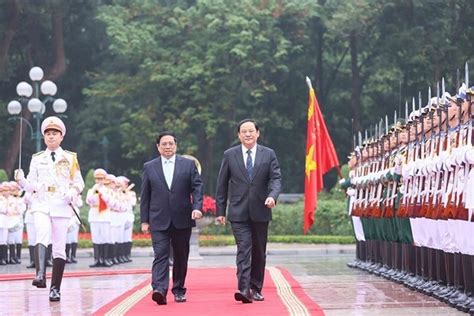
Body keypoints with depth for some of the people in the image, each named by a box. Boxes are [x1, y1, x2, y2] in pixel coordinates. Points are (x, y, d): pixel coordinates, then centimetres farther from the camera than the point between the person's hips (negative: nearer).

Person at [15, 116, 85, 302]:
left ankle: (55, 288, 8)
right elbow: (32, 186, 10)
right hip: (41, 205, 0)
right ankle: (40, 275, -45)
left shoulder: (70, 158, 10)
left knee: (59, 248, 1)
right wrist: (21, 181, -11)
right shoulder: (37, 159, 12)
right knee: (42, 236, -28)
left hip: (61, 206, 0)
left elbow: (79, 183, 9)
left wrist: (72, 193, -11)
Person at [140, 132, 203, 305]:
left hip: (182, 219, 1)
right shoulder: (149, 167, 7)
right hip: (159, 221, -1)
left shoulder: (188, 164, 6)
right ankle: (159, 290, -23)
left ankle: (179, 290, 19)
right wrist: (144, 220, 3)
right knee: (160, 255, -12)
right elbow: (145, 195, 8)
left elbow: (197, 187, 2)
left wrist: (197, 207, -15)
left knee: (181, 257, 8)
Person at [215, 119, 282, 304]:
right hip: (238, 212, -2)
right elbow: (222, 184, 6)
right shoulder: (229, 155, 4)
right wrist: (220, 210, 3)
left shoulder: (268, 154, 5)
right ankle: (244, 289, -22)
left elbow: (276, 178, -2)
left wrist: (272, 196, -23)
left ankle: (256, 289, 20)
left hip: (260, 211, 2)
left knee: (259, 252, 10)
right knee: (244, 249, -14)